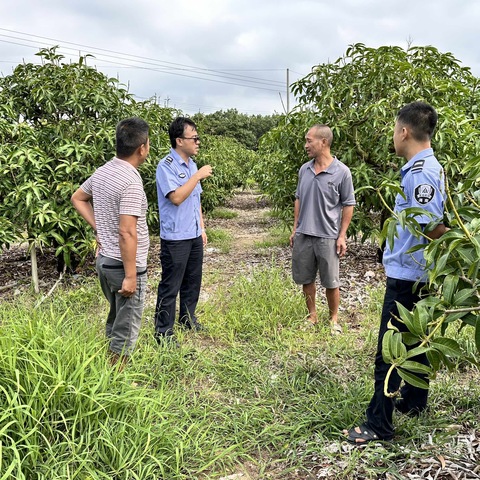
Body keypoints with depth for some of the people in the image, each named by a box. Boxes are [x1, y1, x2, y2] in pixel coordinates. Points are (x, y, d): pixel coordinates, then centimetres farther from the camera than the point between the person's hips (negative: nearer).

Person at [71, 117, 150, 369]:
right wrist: (130, 275, -21)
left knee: (115, 319, 25)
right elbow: (127, 233, -26)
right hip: (124, 265, -9)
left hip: (104, 260, 9)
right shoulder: (131, 182, -23)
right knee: (126, 328, 5)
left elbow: (77, 198, 20)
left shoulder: (102, 172, 4)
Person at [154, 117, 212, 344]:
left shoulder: (192, 165, 10)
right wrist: (198, 176, -21)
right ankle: (163, 332, 13)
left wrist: (202, 228, 17)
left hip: (194, 235, 8)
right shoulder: (166, 166, -15)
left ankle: (187, 317, 38)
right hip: (175, 238, -8)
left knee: (193, 280, 19)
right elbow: (176, 197, -27)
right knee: (170, 286, 1)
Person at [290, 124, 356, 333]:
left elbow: (348, 205, -4)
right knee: (305, 279, 12)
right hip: (303, 235, 5)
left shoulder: (341, 172, -8)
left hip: (328, 236, -4)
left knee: (331, 282, 6)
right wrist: (295, 228, 11)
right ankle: (312, 315, 28)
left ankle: (334, 319, 24)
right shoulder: (304, 169, 5)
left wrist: (342, 236, -7)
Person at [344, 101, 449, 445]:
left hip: (407, 275, -10)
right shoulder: (429, 168, 10)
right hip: (414, 273, 10)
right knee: (413, 341, 22)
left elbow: (432, 227, -26)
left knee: (389, 351, -2)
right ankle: (414, 402, 38)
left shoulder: (421, 172, -21)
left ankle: (379, 425, 8)